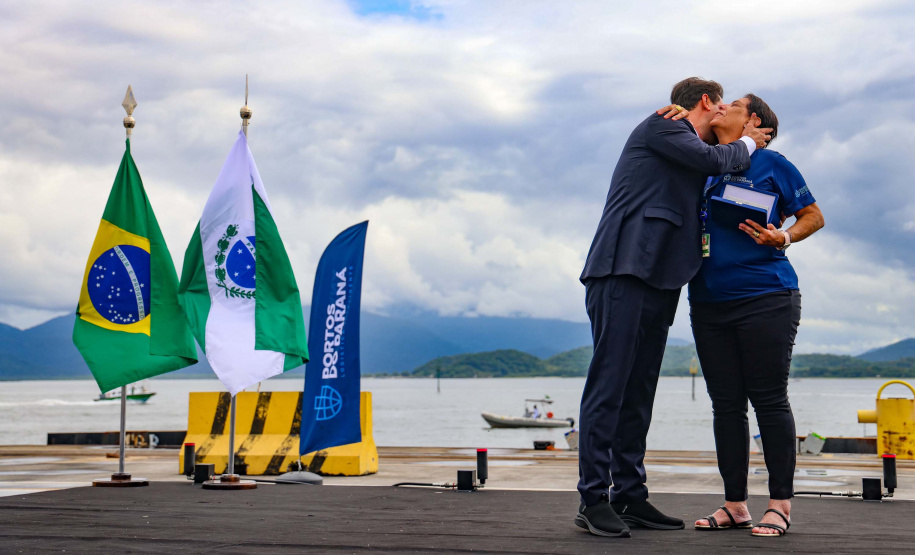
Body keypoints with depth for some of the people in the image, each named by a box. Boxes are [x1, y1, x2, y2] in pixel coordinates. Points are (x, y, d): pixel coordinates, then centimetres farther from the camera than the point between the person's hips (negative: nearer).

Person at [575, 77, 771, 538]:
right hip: (623, 273, -9)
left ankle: (630, 496, 11)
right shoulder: (661, 125, 3)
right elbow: (712, 160, -9)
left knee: (638, 392, 8)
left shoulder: (690, 162, 29)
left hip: (657, 283, 9)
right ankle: (593, 499, -9)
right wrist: (746, 144, 9)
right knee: (608, 387, -10)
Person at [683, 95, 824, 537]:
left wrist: (783, 238, -13)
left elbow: (814, 215, 7)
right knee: (726, 403, 6)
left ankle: (780, 505, 3)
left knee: (769, 400, -4)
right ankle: (734, 505, 12)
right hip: (709, 303, 5)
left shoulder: (771, 164, 2)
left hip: (765, 299, -5)